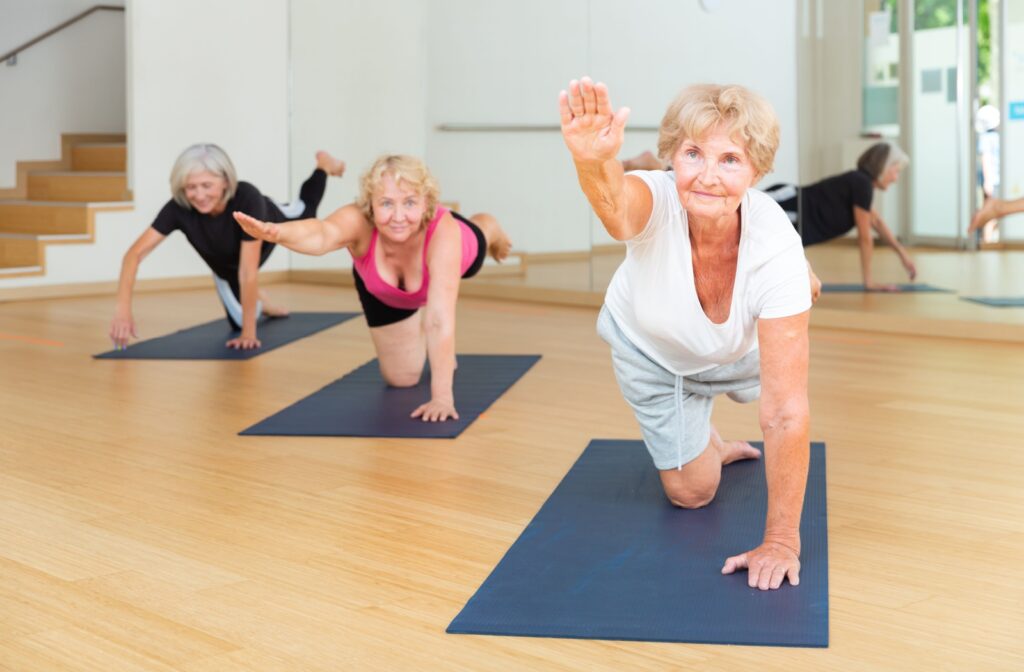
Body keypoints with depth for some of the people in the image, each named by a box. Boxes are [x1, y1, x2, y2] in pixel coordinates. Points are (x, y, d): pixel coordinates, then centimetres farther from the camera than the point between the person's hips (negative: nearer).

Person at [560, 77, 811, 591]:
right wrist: (594, 163, -92)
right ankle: (711, 445, 39)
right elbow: (618, 207, -68)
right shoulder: (658, 202, -40)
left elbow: (785, 412, -38)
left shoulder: (775, 244, -40)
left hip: (737, 354, 1)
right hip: (651, 346, 0)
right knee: (690, 490, 8)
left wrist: (780, 540, -36)